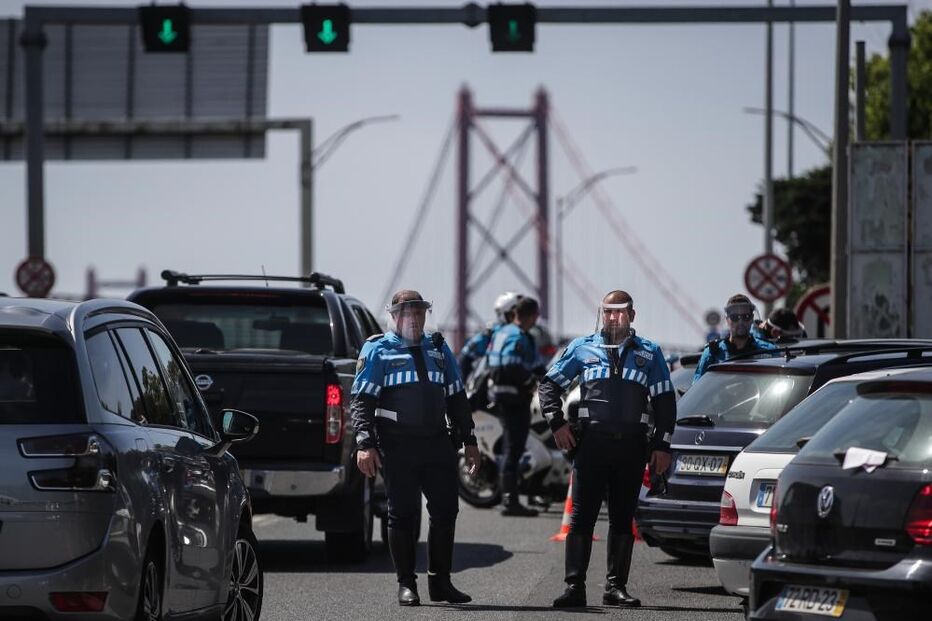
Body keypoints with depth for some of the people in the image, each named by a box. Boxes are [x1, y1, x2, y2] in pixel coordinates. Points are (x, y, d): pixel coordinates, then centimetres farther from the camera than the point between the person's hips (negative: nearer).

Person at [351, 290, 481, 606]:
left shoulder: (438, 348, 18)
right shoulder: (378, 351, 4)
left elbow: (457, 399, 21)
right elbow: (362, 401, -3)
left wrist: (468, 441, 16)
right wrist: (365, 444, -15)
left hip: (438, 443, 4)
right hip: (398, 446, -4)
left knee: (446, 511, 2)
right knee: (402, 513, -1)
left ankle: (440, 582, 12)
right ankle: (406, 584, 6)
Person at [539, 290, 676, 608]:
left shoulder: (648, 353, 12)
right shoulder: (582, 348, 10)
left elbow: (664, 400, 12)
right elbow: (549, 385, 15)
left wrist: (662, 445, 4)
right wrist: (557, 424, 2)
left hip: (632, 447, 1)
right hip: (592, 442, -1)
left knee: (623, 519, 5)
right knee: (581, 516, -4)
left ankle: (616, 586, 11)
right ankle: (574, 587, -5)